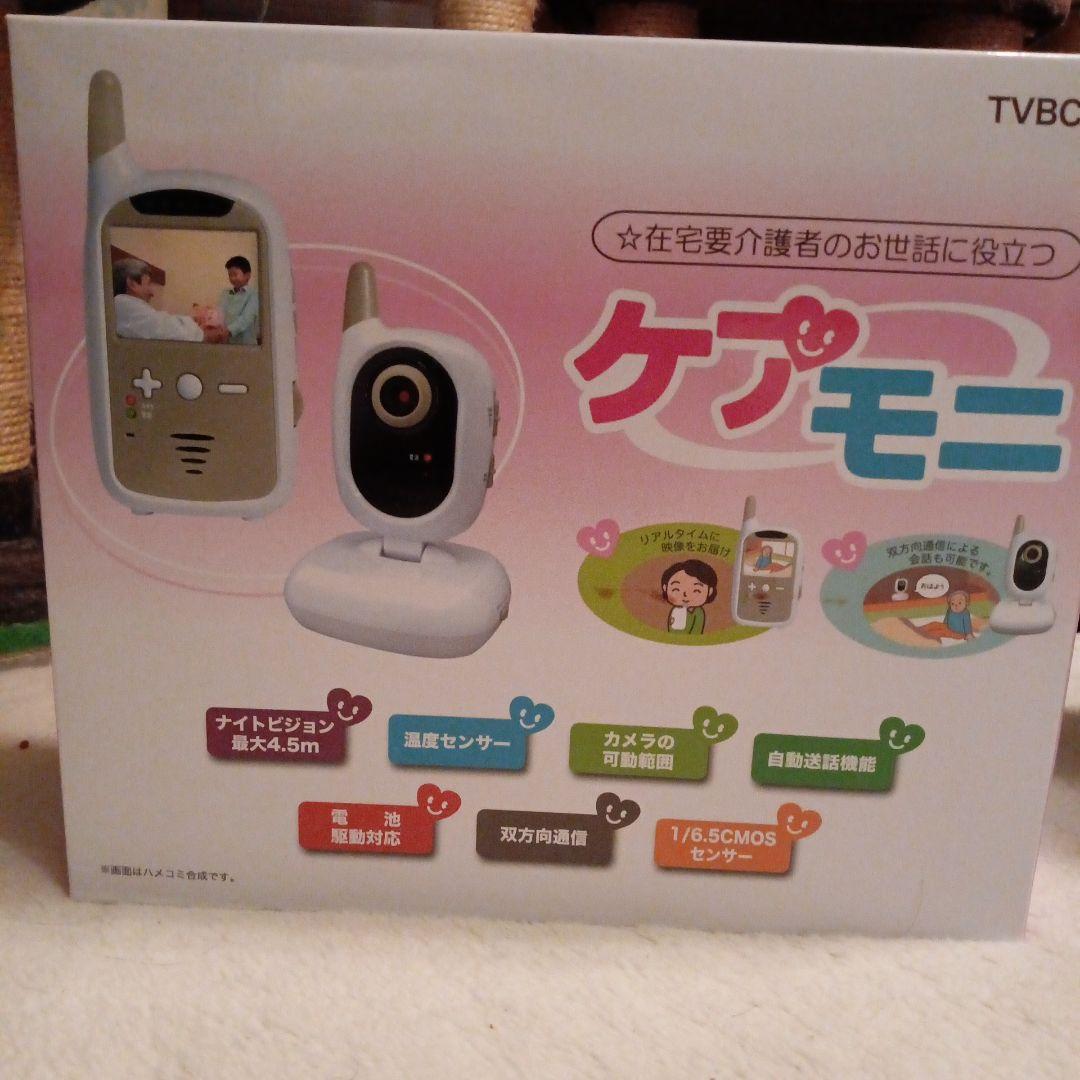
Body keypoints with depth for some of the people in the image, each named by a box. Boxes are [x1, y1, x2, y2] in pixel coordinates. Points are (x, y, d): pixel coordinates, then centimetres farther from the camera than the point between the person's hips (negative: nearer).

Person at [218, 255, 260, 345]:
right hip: (225, 342, 4)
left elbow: (246, 318, -13)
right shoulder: (225, 293, 17)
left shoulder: (253, 294, -1)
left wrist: (228, 330, -26)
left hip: (246, 343, -4)